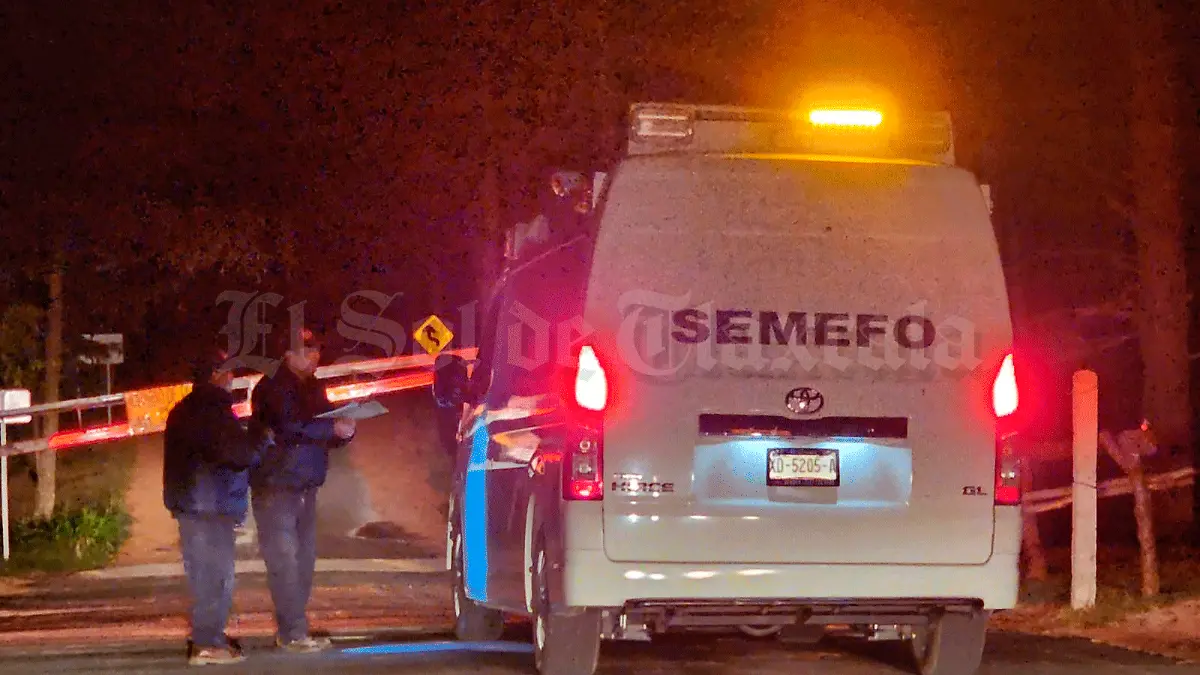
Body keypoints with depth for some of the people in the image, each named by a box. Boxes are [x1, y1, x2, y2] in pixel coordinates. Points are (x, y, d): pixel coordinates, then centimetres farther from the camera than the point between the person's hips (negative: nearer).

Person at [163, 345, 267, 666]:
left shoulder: (187, 410, 17)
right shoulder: (213, 411, -15)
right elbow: (238, 453, -22)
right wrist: (260, 437, -4)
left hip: (191, 503, 10)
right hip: (210, 504, -10)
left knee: (205, 574, 16)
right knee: (216, 575, -8)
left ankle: (207, 639, 21)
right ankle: (208, 643, -9)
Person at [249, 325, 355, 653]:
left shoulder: (312, 388, 16)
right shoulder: (273, 388, -10)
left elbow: (327, 433, 18)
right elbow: (290, 427, -24)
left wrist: (344, 431, -4)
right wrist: (334, 429, -27)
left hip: (305, 487, 8)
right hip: (275, 487, -8)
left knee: (304, 560, 8)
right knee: (285, 561, -10)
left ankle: (290, 631, 14)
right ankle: (293, 633, -11)